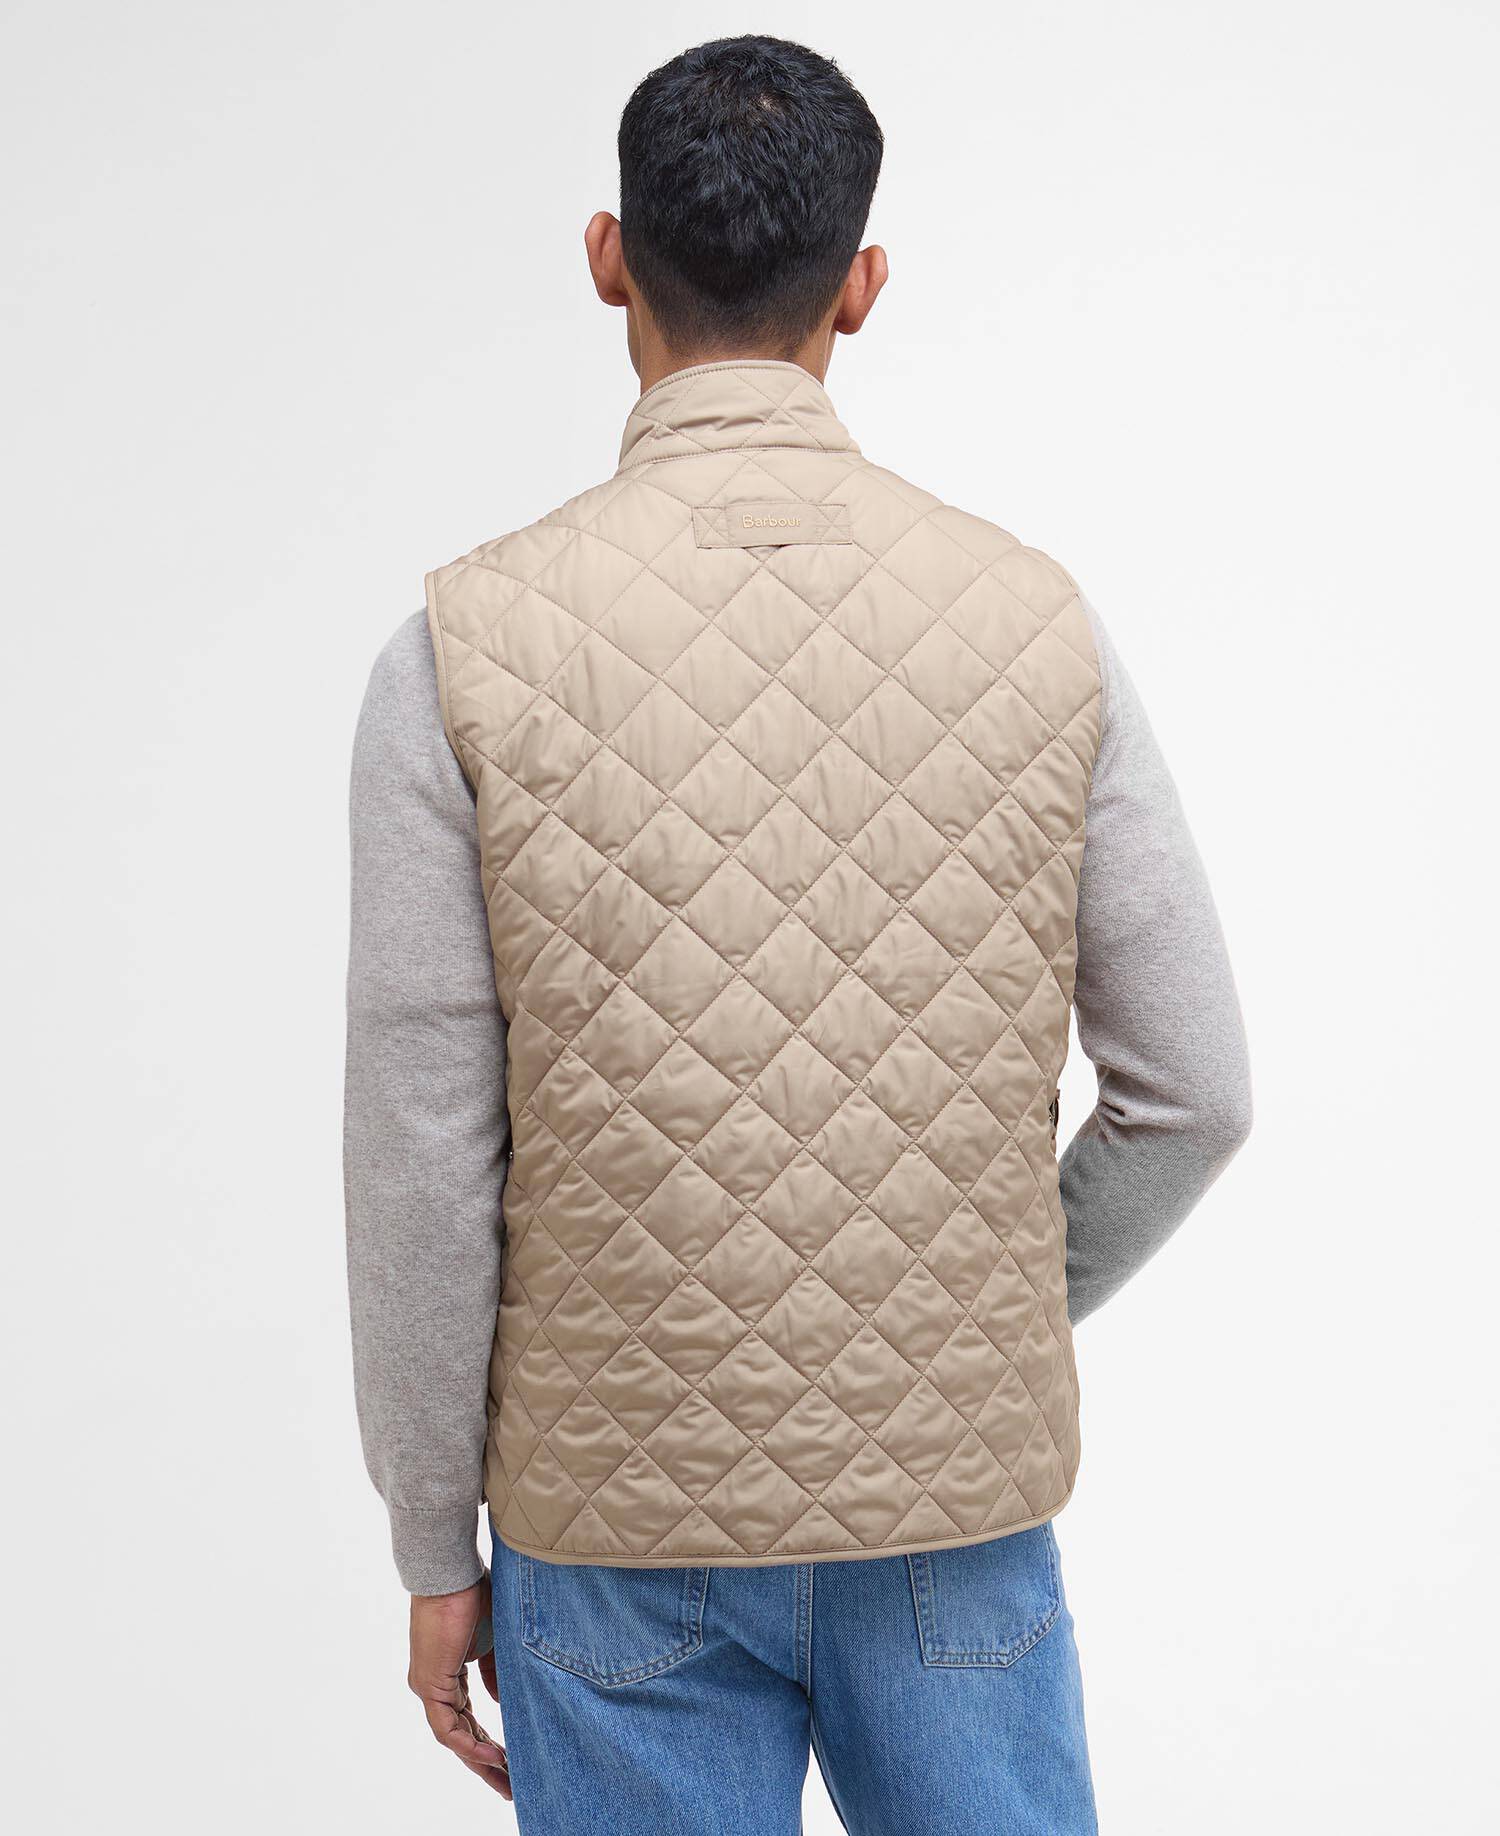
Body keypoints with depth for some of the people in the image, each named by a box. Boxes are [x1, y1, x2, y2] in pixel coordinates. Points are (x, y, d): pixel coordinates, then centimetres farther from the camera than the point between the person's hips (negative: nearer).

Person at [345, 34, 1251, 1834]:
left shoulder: (467, 642, -11)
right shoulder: (1035, 618, -6)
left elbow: (425, 1158, -9)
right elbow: (1193, 1091, -1)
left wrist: (436, 1552, 3)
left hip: (621, 1529, -1)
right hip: (957, 1507, 1)